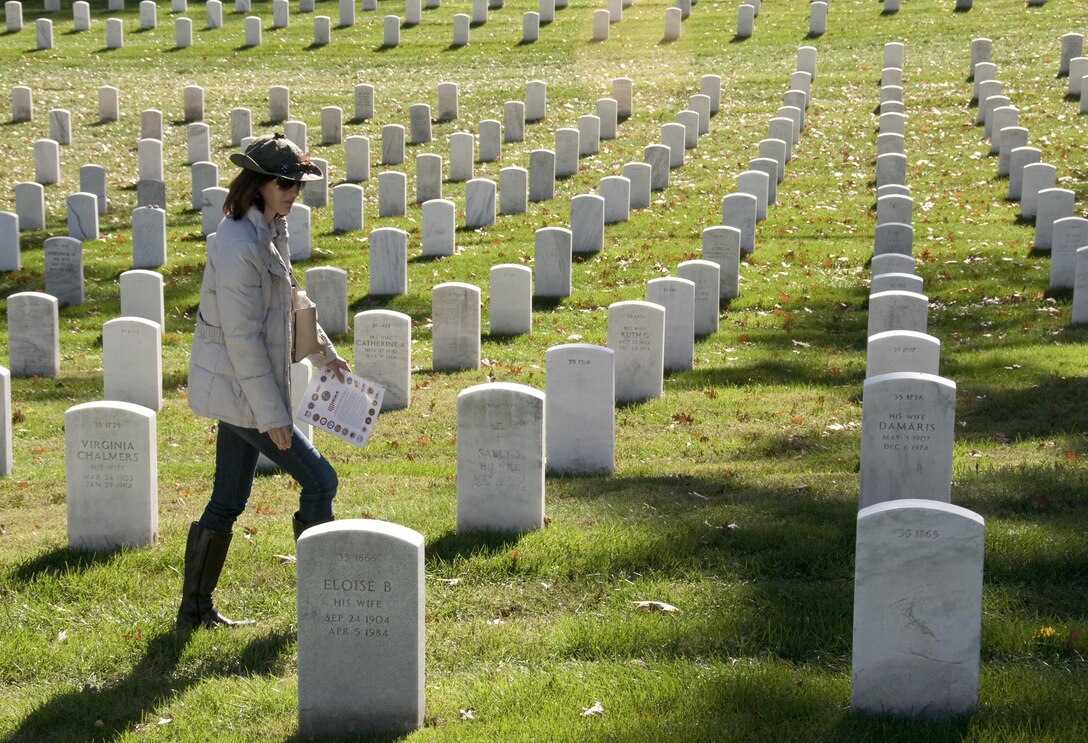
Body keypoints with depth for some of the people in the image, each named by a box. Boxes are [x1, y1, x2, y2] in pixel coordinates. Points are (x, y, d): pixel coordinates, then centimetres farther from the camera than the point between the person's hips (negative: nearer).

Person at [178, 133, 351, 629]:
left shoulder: (270, 232, 8)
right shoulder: (239, 246, -23)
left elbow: (290, 300, 24)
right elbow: (242, 337, -24)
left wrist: (325, 353, 26)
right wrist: (272, 413, -21)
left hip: (244, 389, 9)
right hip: (240, 390, -9)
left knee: (228, 503, 14)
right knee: (319, 481, -2)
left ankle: (195, 610, 22)